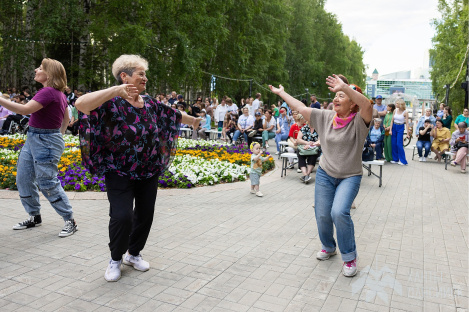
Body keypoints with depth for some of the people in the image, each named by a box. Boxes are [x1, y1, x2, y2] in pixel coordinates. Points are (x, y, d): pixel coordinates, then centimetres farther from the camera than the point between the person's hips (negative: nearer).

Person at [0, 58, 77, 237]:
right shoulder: (59, 94, 11)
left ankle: (70, 221, 7)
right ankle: (34, 217, 27)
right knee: (23, 179, 14)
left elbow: (25, 110, -29)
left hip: (45, 142, -10)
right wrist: (59, 135, 25)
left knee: (48, 184, -4)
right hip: (33, 139, 10)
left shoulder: (49, 92, -19)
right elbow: (66, 119, 21)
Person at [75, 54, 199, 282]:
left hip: (149, 171, 6)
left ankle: (134, 254, 34)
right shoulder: (112, 103, -15)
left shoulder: (149, 103, 4)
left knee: (145, 214, 10)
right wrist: (117, 90, -41)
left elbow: (173, 114, 22)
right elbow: (81, 104, -34)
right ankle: (115, 260, 17)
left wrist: (192, 120, 37)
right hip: (120, 173, -6)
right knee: (122, 216, -11)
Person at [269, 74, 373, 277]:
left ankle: (349, 257, 0)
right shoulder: (326, 117, 0)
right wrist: (281, 93, 13)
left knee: (339, 212, -23)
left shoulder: (358, 121, -14)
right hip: (325, 174, 5)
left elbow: (367, 106, -36)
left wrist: (344, 87, -44)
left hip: (350, 177, -4)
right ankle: (328, 247, 36)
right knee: (322, 215, 4)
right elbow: (300, 108, 7)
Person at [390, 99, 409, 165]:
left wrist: (407, 133, -12)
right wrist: (390, 130, 0)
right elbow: (392, 120, 6)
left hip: (400, 128, -5)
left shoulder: (405, 112, -10)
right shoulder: (395, 111, 2)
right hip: (394, 127, 5)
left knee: (399, 144, -9)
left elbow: (407, 123, -10)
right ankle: (395, 159, 16)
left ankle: (403, 161, -3)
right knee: (393, 144, 5)